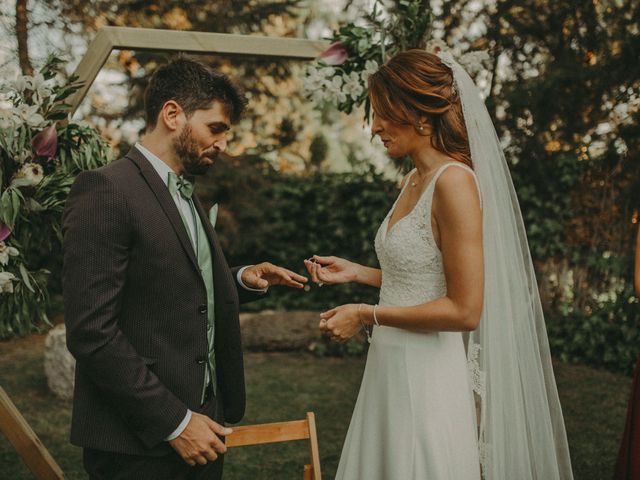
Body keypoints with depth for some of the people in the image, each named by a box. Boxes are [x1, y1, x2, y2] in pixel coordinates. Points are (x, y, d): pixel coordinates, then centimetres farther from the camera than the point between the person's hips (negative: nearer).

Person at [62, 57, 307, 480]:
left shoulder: (187, 196, 15)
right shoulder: (106, 190, -13)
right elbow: (91, 331, -19)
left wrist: (244, 280, 3)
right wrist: (174, 422, -17)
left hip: (200, 425, 8)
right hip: (139, 444, -8)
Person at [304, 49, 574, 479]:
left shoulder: (455, 182, -17)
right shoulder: (414, 181, 10)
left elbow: (464, 310, -20)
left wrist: (368, 315, -14)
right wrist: (356, 272, 10)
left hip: (429, 376, -8)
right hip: (392, 368, 8)